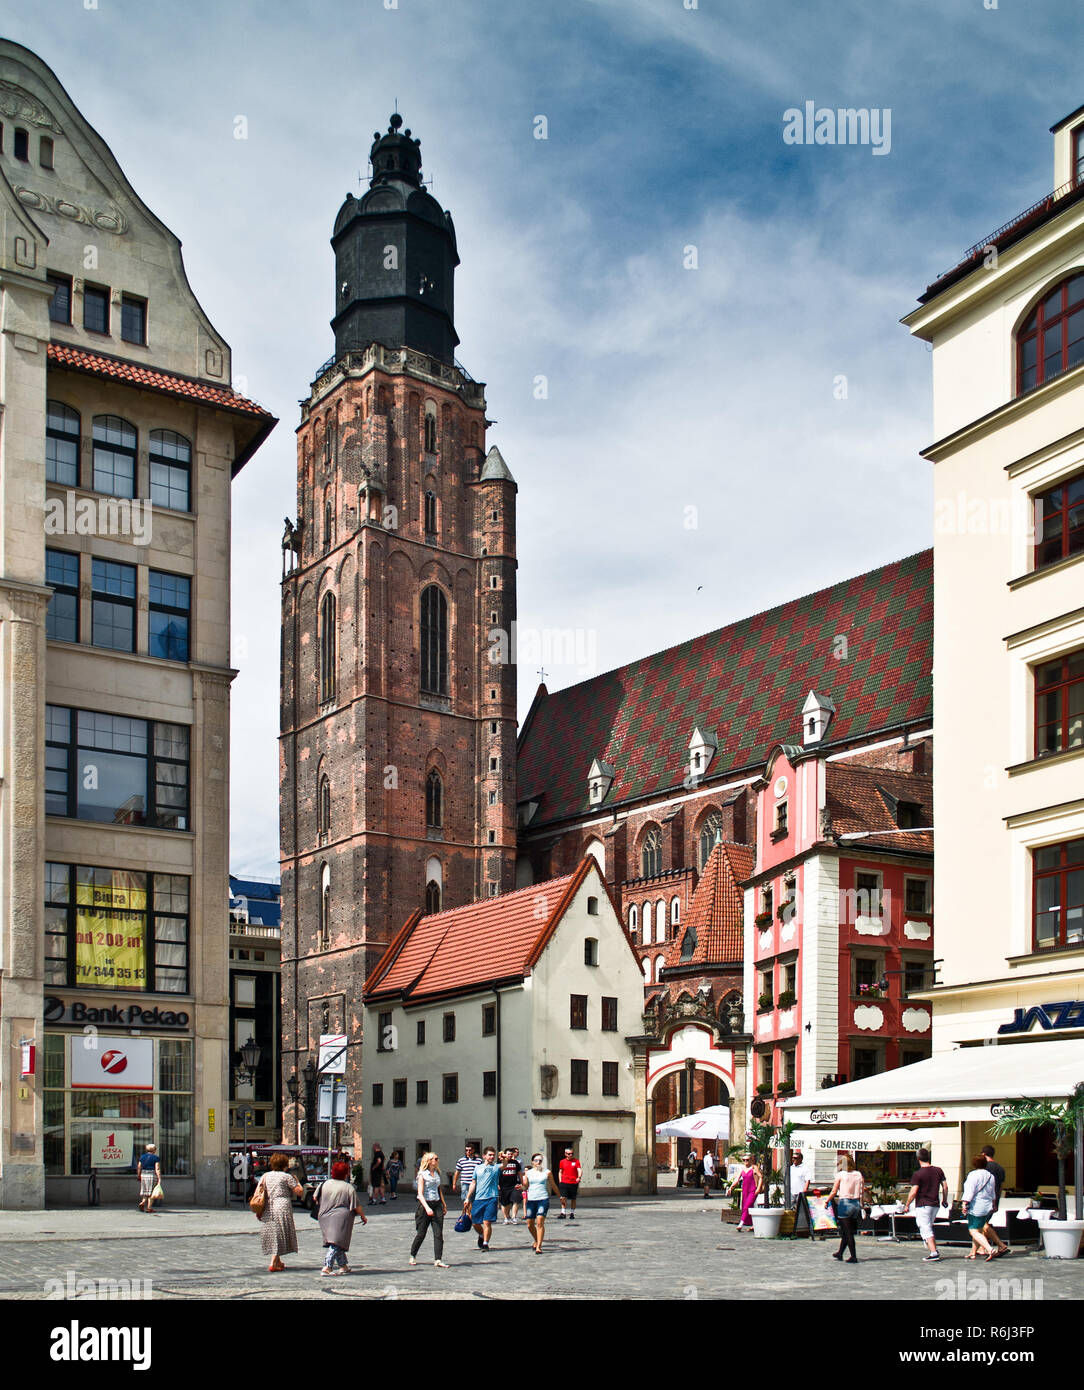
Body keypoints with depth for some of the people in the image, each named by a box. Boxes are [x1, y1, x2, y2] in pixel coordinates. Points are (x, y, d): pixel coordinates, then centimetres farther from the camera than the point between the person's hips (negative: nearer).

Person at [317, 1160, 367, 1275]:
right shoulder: (349, 1187, -8)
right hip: (341, 1217, -6)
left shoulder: (325, 1184, 6)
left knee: (336, 1243, 16)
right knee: (337, 1243, -7)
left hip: (325, 1218, 6)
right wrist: (363, 1216, 10)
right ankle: (327, 1267, -18)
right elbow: (357, 1206, -5)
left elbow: (320, 1201, 16)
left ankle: (343, 1266, 21)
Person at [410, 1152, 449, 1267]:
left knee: (438, 1234, -5)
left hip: (437, 1205, 5)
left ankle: (438, 1260, -7)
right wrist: (427, 1208, -25)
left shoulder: (437, 1173, 11)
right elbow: (420, 1194, -14)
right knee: (421, 1234, 4)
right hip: (425, 1205, -5)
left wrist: (444, 1204, 22)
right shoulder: (422, 1175, -8)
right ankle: (413, 1256, 26)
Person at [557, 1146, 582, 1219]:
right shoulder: (562, 1162, 7)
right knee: (563, 1197, -10)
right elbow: (560, 1172, 16)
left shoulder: (576, 1161, 2)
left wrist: (579, 1177, -27)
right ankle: (563, 1213, -4)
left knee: (573, 1199, 6)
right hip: (564, 1182, 1)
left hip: (574, 1183, -1)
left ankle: (572, 1213, 18)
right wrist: (560, 1181, 7)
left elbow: (579, 1170, -8)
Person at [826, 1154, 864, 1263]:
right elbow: (862, 1192, 3)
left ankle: (853, 1257, -3)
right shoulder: (859, 1174, 6)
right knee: (845, 1231, 18)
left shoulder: (840, 1175, -5)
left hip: (844, 1203, -5)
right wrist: (860, 1205, 10)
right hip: (856, 1203, 5)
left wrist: (826, 1201, 8)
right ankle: (840, 1253, 31)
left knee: (848, 1232, 1)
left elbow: (834, 1192, -4)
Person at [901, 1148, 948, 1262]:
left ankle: (933, 1252, -14)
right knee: (929, 1228, 23)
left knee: (925, 1230, -5)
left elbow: (913, 1192, -14)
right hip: (935, 1204, 6)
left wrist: (907, 1205, -2)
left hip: (922, 1205, -6)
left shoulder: (918, 1174, -12)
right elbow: (945, 1186, 7)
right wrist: (944, 1200, 21)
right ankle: (934, 1249, 21)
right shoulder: (938, 1171, 4)